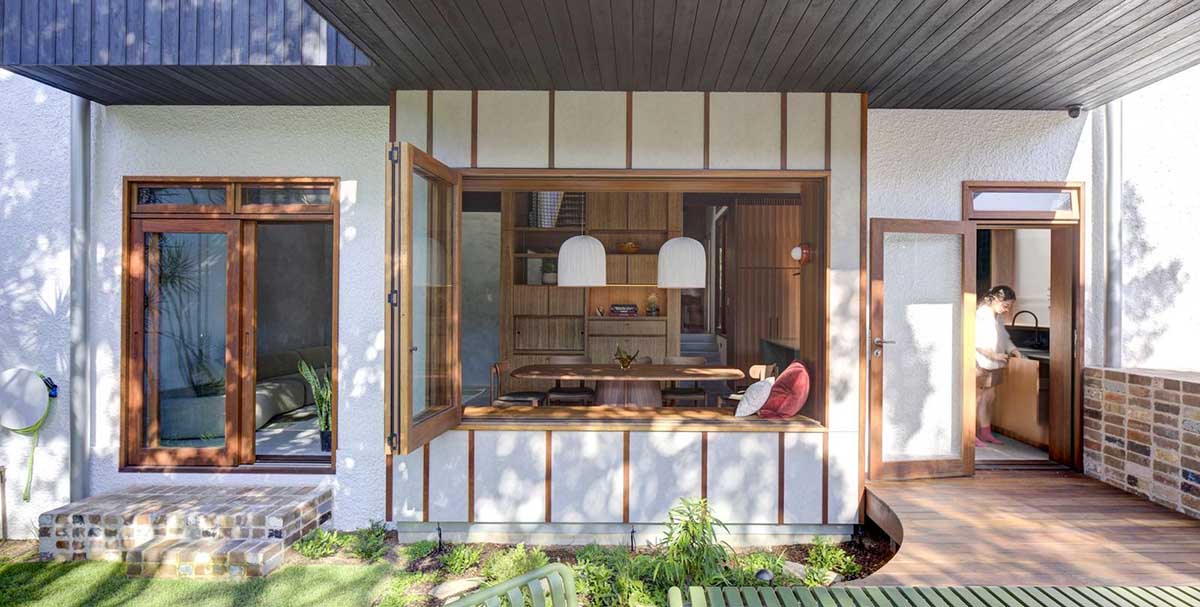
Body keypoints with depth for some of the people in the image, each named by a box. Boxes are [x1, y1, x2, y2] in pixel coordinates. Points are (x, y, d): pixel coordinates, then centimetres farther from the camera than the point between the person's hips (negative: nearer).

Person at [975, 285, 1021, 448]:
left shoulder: (998, 317, 10)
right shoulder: (980, 315, -17)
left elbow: (1005, 338, 18)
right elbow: (977, 343, -21)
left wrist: (1013, 350, 2)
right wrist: (994, 355, -23)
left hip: (993, 366, 9)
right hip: (980, 365, -9)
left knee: (989, 398, 13)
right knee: (977, 398, -3)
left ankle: (985, 432, 23)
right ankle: (971, 435, 4)